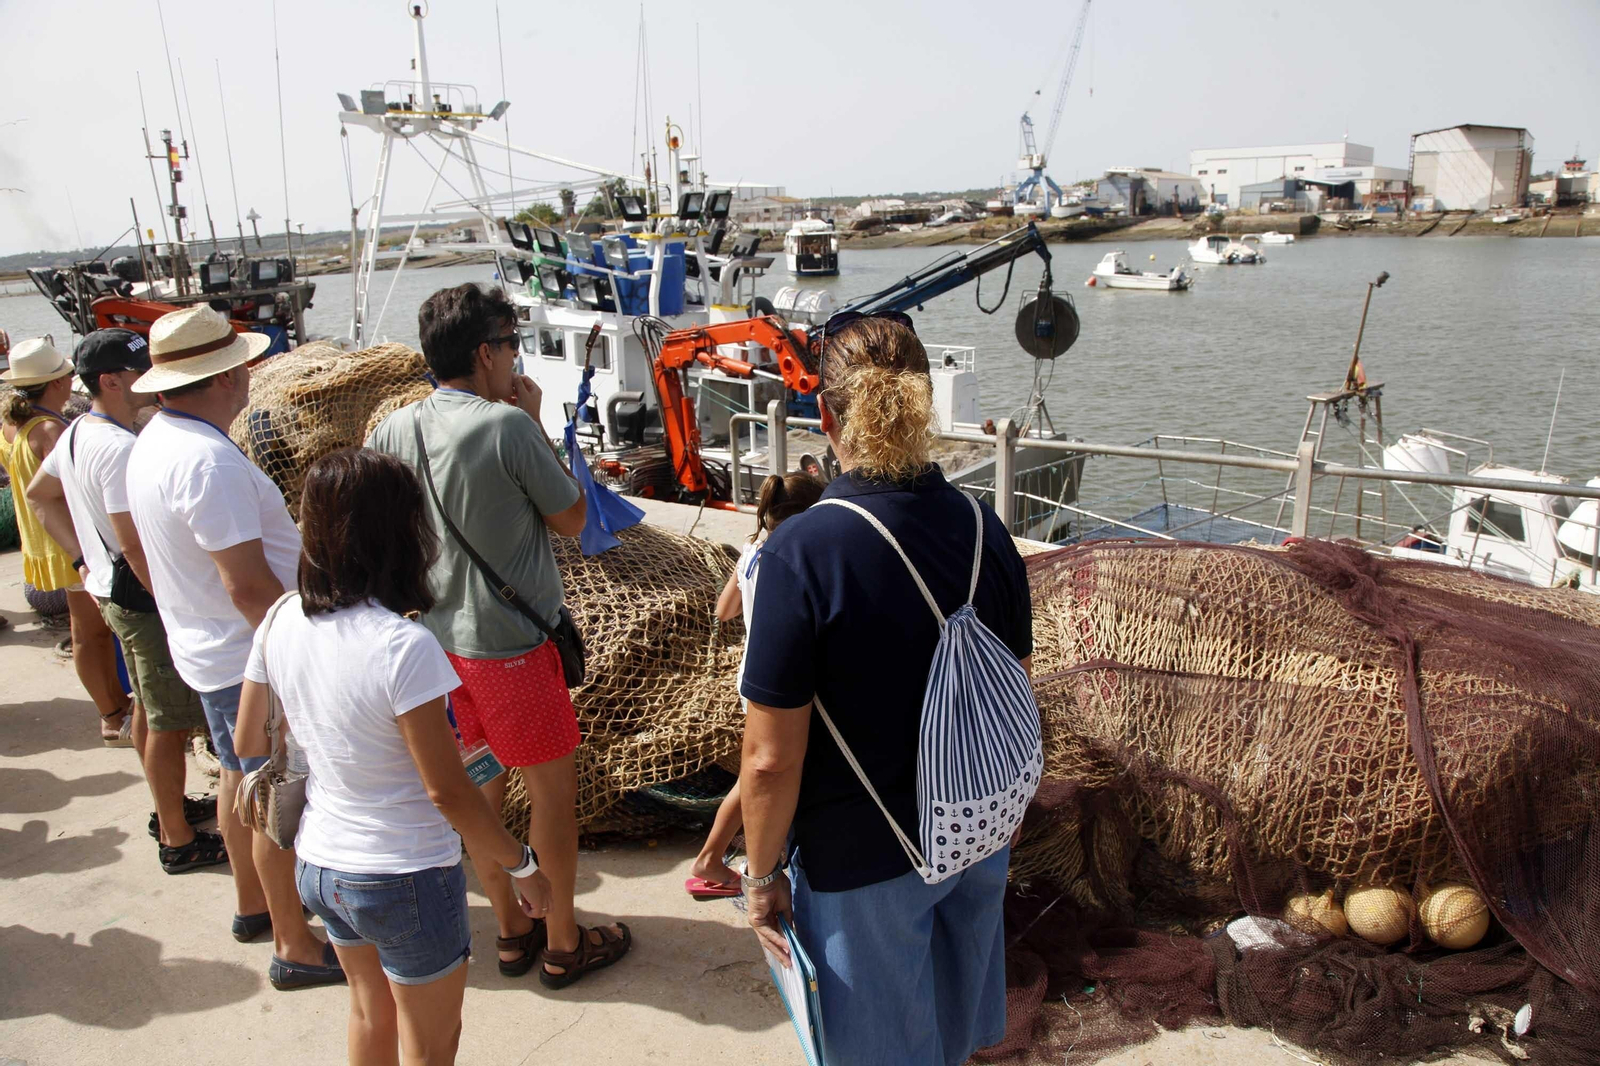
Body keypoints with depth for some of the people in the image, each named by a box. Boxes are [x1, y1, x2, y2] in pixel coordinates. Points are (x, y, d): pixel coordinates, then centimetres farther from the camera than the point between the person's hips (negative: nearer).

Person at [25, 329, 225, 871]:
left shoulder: (77, 432, 6)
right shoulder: (120, 448, -25)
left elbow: (39, 494, 20)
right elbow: (136, 546, -26)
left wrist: (86, 555, 17)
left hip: (111, 591, 10)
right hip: (146, 601, -10)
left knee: (148, 706, 22)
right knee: (169, 722, 0)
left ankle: (170, 807, 38)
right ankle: (177, 840, 11)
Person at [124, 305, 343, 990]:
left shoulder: (152, 443, 5)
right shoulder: (207, 460, -27)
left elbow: (155, 553, 15)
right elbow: (248, 582, -29)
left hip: (201, 646, 10)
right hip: (253, 657, -10)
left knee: (242, 776, 23)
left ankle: (252, 906, 41)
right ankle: (295, 947, 13)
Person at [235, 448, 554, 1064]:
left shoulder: (282, 621, -8)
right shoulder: (402, 647, -28)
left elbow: (247, 743, 4)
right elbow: (447, 789, -22)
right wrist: (523, 867, -9)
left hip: (319, 865, 6)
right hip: (405, 878, -6)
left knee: (369, 1016, 30)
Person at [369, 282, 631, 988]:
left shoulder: (393, 432, -1)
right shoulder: (508, 426, -20)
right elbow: (571, 519, -8)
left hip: (442, 639, 7)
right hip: (511, 644, -7)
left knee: (479, 784, 19)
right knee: (553, 787, 9)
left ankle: (511, 930, 34)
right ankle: (563, 943, 24)